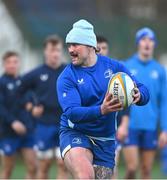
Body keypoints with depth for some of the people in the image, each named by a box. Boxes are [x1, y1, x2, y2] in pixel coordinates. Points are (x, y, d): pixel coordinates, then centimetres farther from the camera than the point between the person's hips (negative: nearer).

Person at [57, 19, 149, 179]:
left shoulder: (113, 67, 1)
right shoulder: (66, 77, -8)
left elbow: (144, 92, 2)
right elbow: (72, 112, -21)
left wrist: (138, 96, -24)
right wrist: (101, 110, -37)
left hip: (105, 140, 4)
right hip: (75, 135, -4)